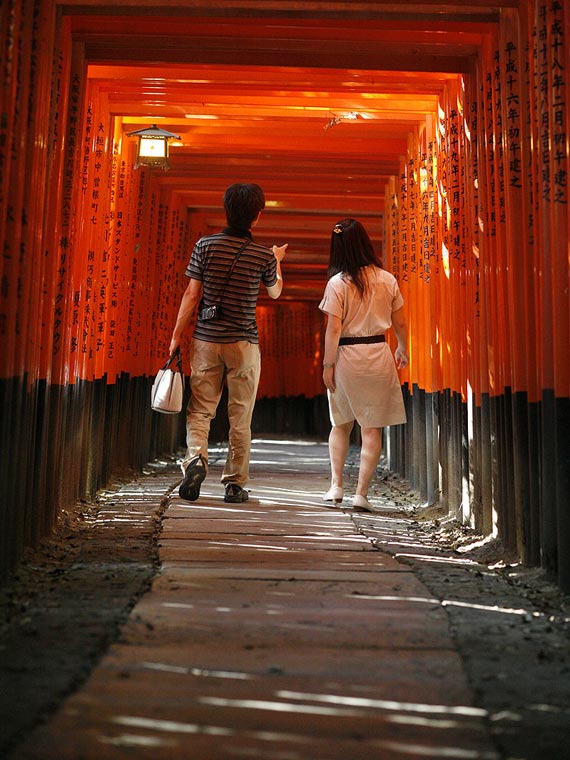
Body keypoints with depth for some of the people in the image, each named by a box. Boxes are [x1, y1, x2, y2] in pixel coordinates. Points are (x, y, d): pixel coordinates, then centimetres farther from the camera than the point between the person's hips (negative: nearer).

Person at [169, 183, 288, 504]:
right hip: (244, 344, 0)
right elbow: (275, 291, 17)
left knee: (199, 410, 8)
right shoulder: (263, 255, -3)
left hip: (206, 341, 1)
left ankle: (196, 459, -16)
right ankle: (235, 484, 12)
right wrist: (277, 261, 35)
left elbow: (192, 294, -3)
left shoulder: (206, 245, -3)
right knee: (240, 417, 7)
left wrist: (177, 335, 5)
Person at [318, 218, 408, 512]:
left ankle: (336, 484, 12)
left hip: (346, 356, -1)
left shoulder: (338, 283, -8)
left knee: (340, 424, 17)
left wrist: (328, 364, -5)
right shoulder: (387, 279, 1)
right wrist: (402, 349, 23)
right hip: (378, 355, 1)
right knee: (372, 428, 5)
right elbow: (400, 323, 7)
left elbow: (334, 328, -12)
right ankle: (361, 492, 2)